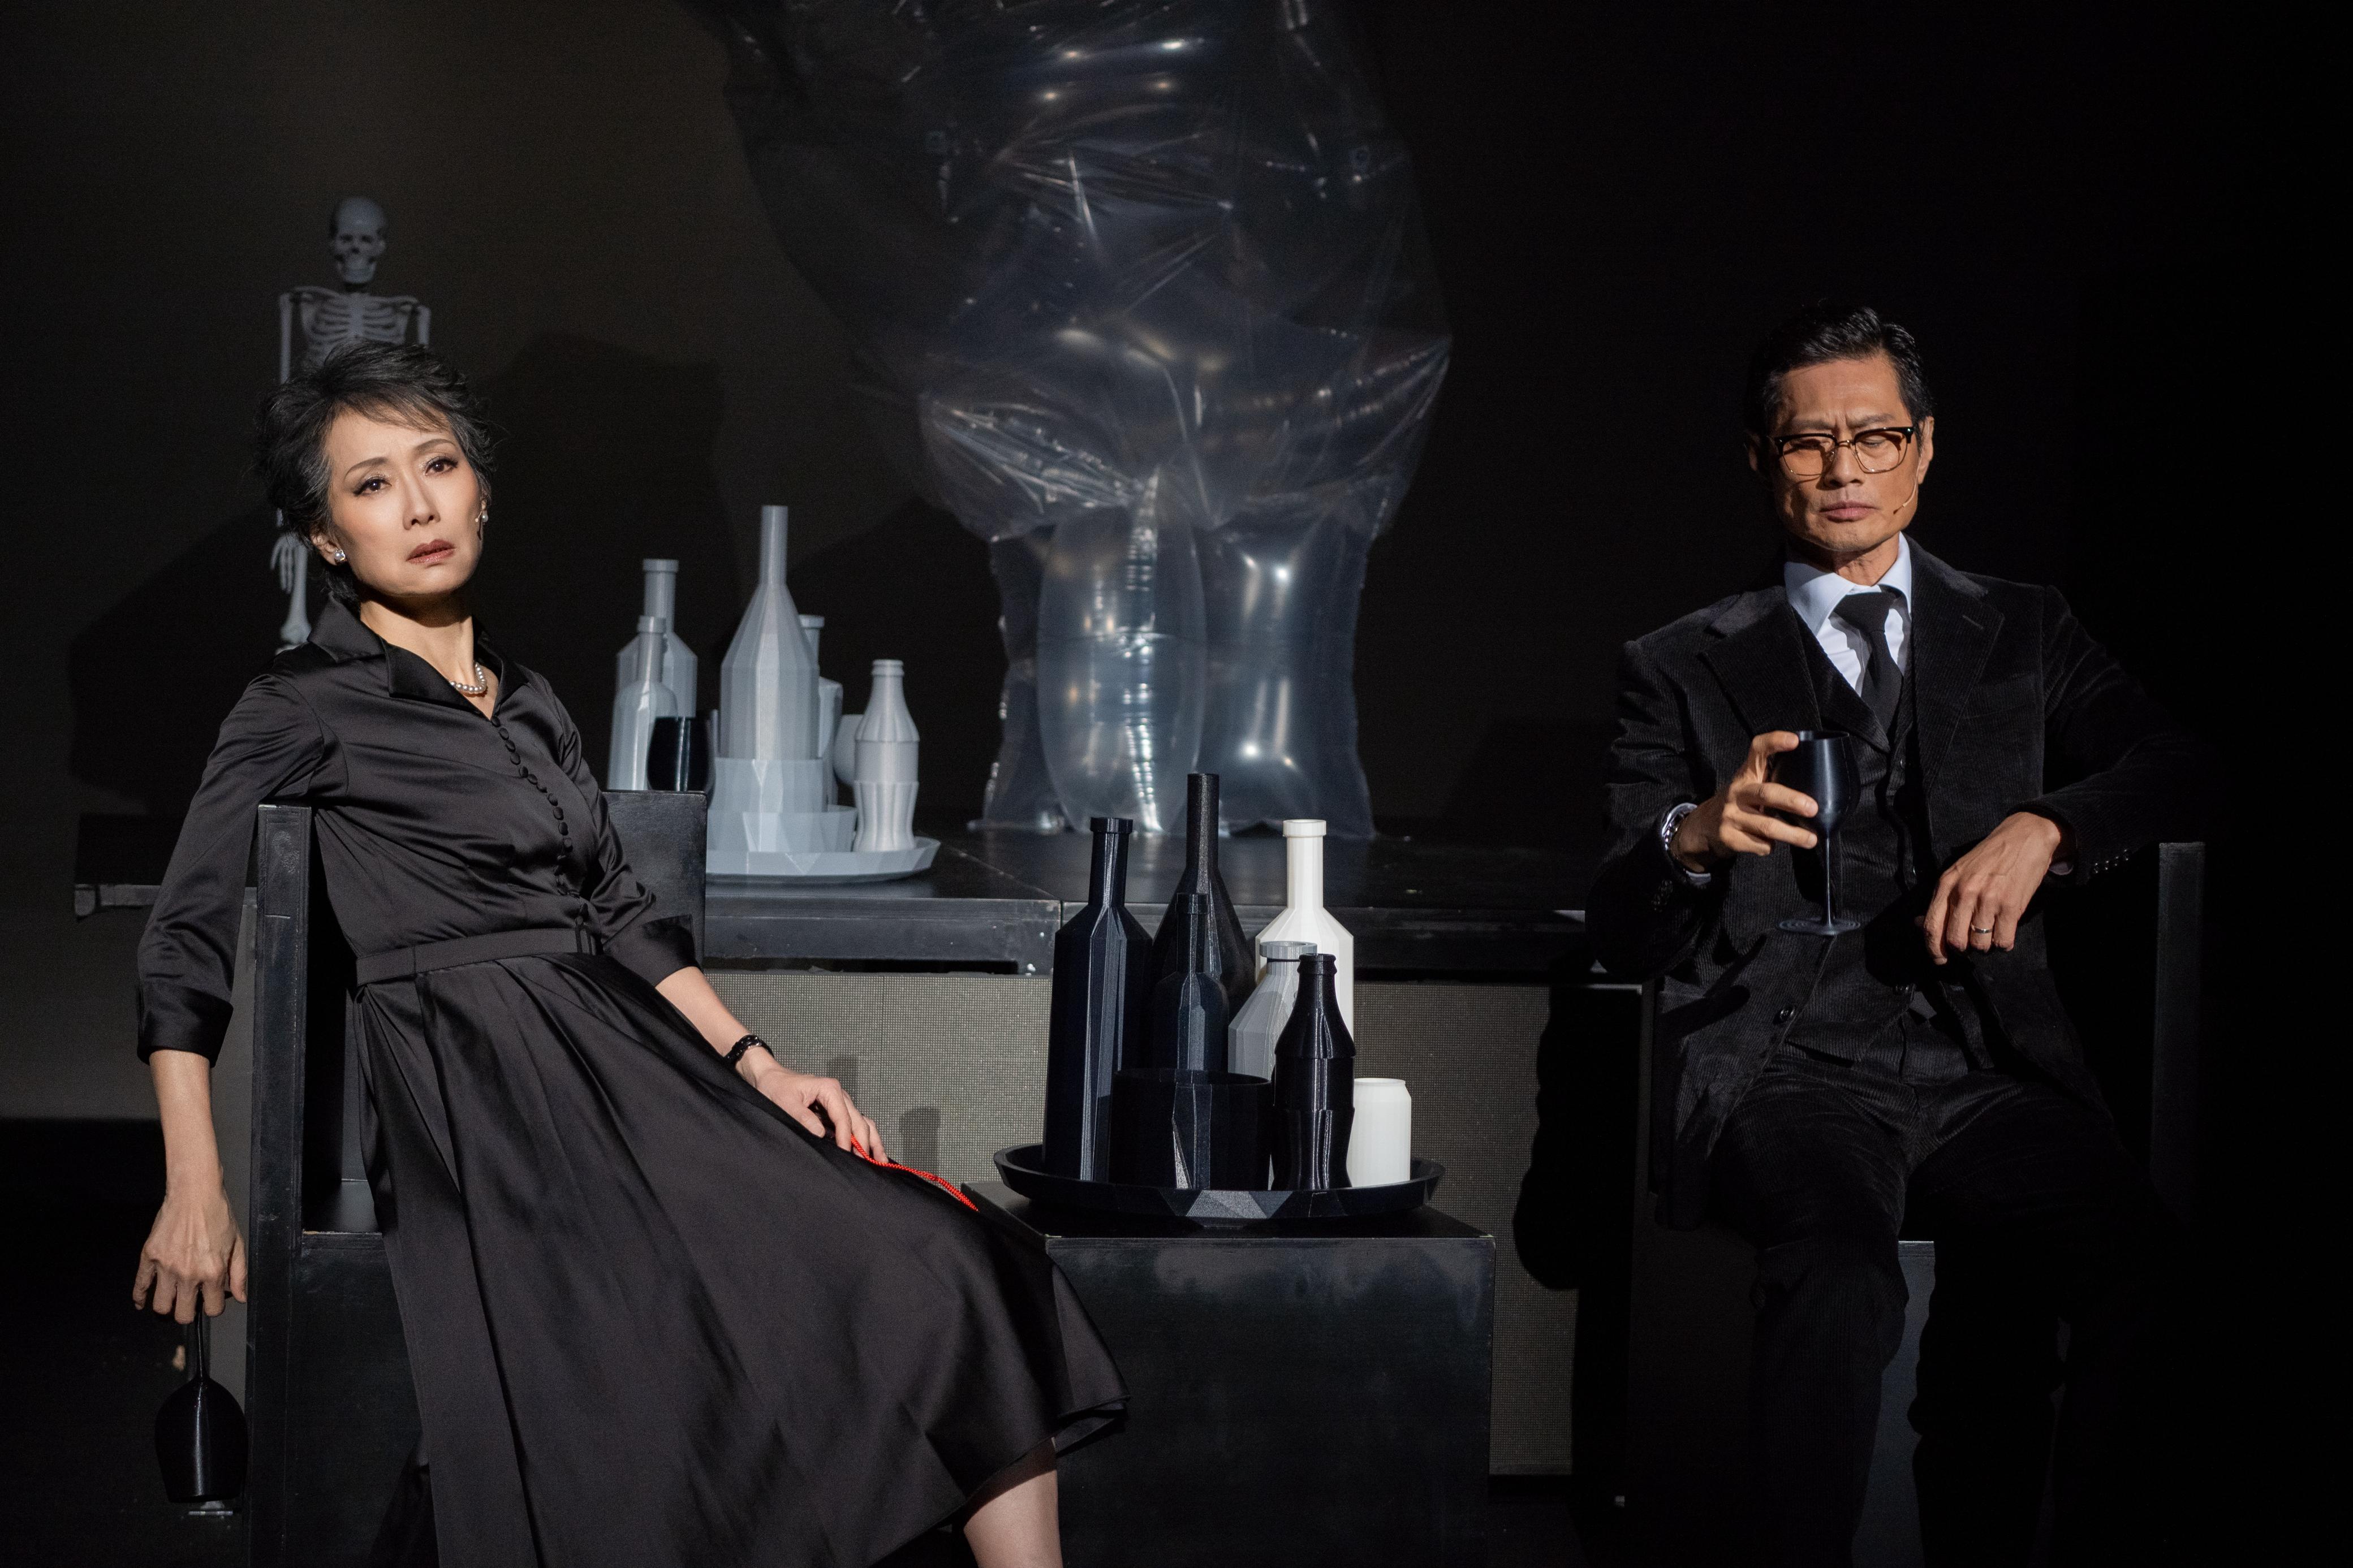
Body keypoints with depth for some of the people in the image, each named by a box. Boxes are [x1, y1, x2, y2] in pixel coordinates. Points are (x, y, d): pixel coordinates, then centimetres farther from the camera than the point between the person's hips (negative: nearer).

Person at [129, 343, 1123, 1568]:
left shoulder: (528, 704, 22)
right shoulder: (306, 709, 2)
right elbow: (186, 945, -1)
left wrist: (757, 1066, 9)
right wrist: (197, 1193, -9)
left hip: (629, 1062, 6)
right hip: (482, 1108, -6)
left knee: (943, 1265, -12)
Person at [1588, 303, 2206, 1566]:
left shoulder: (2019, 633, 22)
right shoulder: (1683, 670, 16)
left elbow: (2176, 773, 9)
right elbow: (1621, 939, 8)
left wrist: (2041, 825, -10)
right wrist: (1694, 837, -14)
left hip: (1986, 1071, 2)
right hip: (1787, 1072, -2)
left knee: (2134, 1255, -29)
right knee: (1840, 1276, -35)